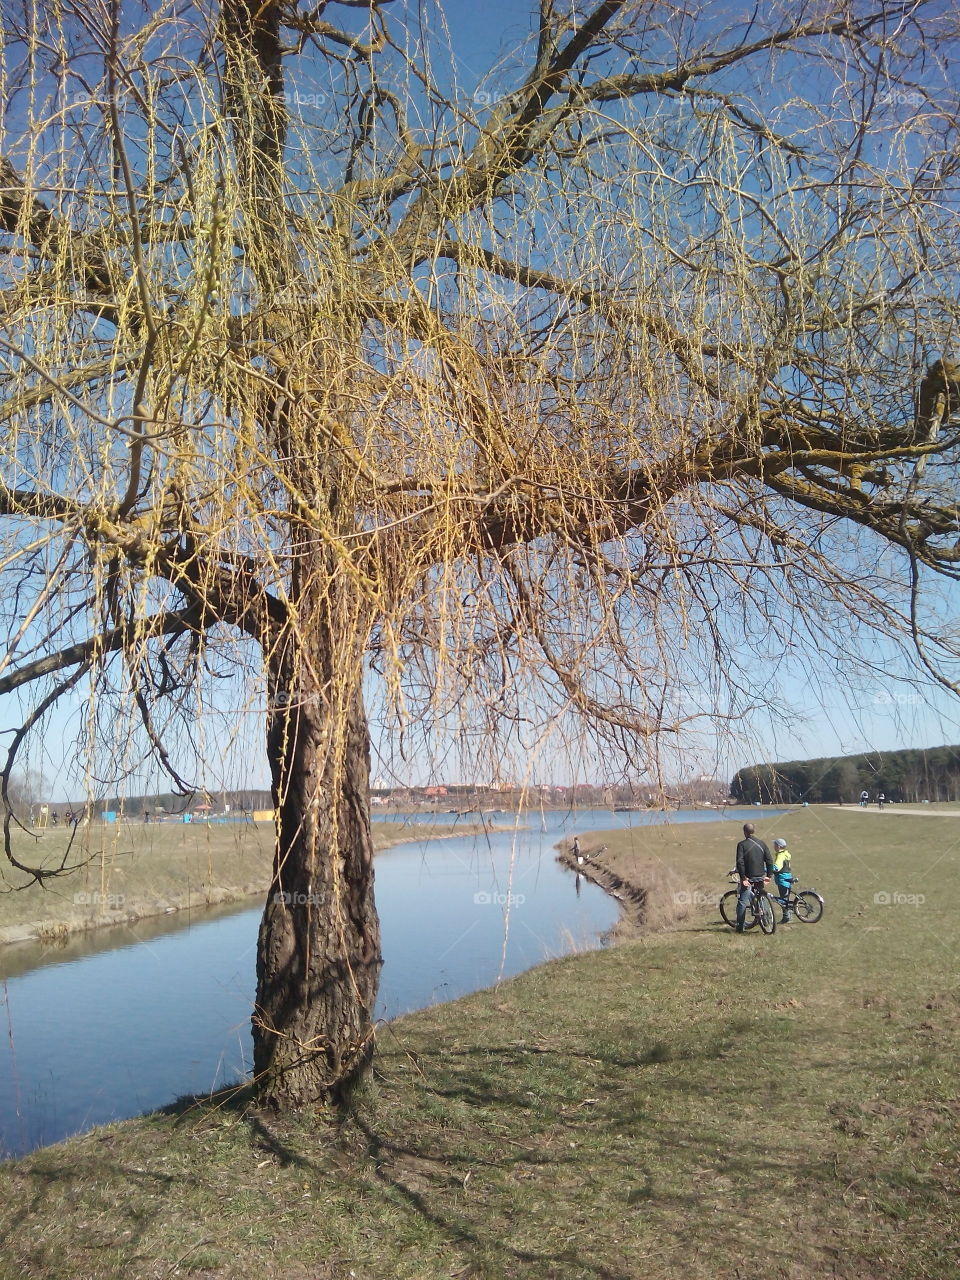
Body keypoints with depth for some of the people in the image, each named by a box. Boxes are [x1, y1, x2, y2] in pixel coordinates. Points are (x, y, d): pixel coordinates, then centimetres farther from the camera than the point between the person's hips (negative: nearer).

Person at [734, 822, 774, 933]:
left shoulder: (742, 844, -7)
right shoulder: (762, 844, 5)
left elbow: (740, 862, -16)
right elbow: (769, 861, 2)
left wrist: (743, 877, -13)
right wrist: (768, 875, 7)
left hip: (748, 877, -4)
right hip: (760, 876, 4)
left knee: (742, 902, 1)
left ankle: (740, 927, 2)